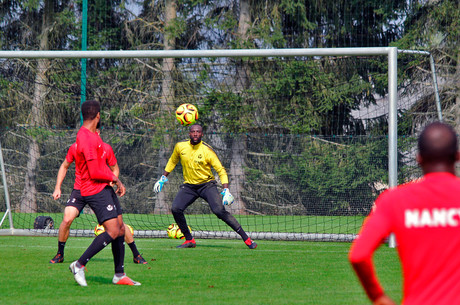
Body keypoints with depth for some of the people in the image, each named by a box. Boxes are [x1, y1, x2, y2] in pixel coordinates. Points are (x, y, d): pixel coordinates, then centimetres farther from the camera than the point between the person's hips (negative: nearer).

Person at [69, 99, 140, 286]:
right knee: (113, 231, -17)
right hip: (95, 191, -10)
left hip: (105, 188, 10)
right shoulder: (86, 139, -19)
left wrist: (116, 181, 15)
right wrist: (114, 178, -7)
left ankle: (119, 275, 14)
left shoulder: (93, 135, 15)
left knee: (121, 229, 8)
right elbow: (95, 173, -21)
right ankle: (79, 265, -11)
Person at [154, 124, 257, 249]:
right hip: (189, 186, 4)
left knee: (219, 211, -22)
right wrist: (163, 178, 19)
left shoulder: (207, 150, -14)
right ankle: (189, 240, 0)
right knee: (175, 209, -18)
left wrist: (226, 190, -22)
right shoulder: (180, 147, -2)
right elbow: (172, 162, 19)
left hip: (207, 185, -4)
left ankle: (246, 238, -16)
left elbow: (221, 170, -11)